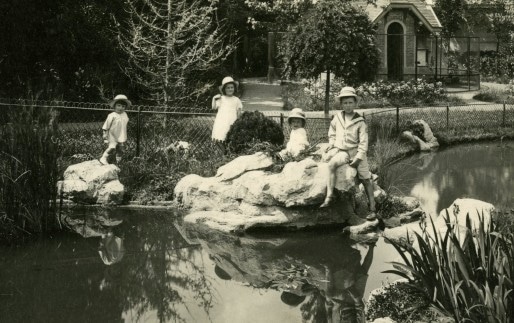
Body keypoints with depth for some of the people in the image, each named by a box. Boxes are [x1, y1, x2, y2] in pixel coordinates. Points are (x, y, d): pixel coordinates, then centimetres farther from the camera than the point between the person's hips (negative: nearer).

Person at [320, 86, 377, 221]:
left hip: (356, 152, -2)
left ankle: (372, 209, 8)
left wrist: (359, 157, -14)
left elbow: (363, 141, -7)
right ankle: (329, 196, -32)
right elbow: (332, 132, 20)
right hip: (341, 151, 2)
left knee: (366, 180, 0)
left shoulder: (360, 121, -6)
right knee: (331, 164, -30)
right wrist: (332, 143, 5)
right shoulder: (337, 117, 2)